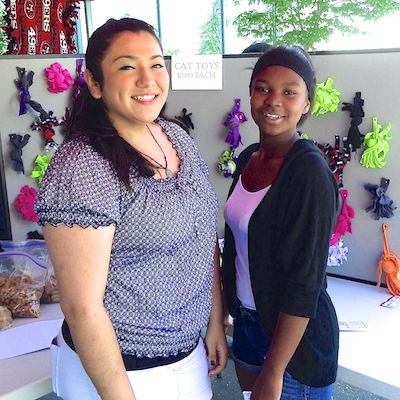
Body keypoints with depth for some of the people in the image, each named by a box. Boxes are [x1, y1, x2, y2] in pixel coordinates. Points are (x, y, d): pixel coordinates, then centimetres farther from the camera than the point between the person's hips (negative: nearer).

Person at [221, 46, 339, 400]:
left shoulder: (309, 171, -22)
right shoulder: (248, 158, 0)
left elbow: (304, 284, -22)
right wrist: (226, 308, 14)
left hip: (295, 336, -7)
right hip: (247, 319, 7)